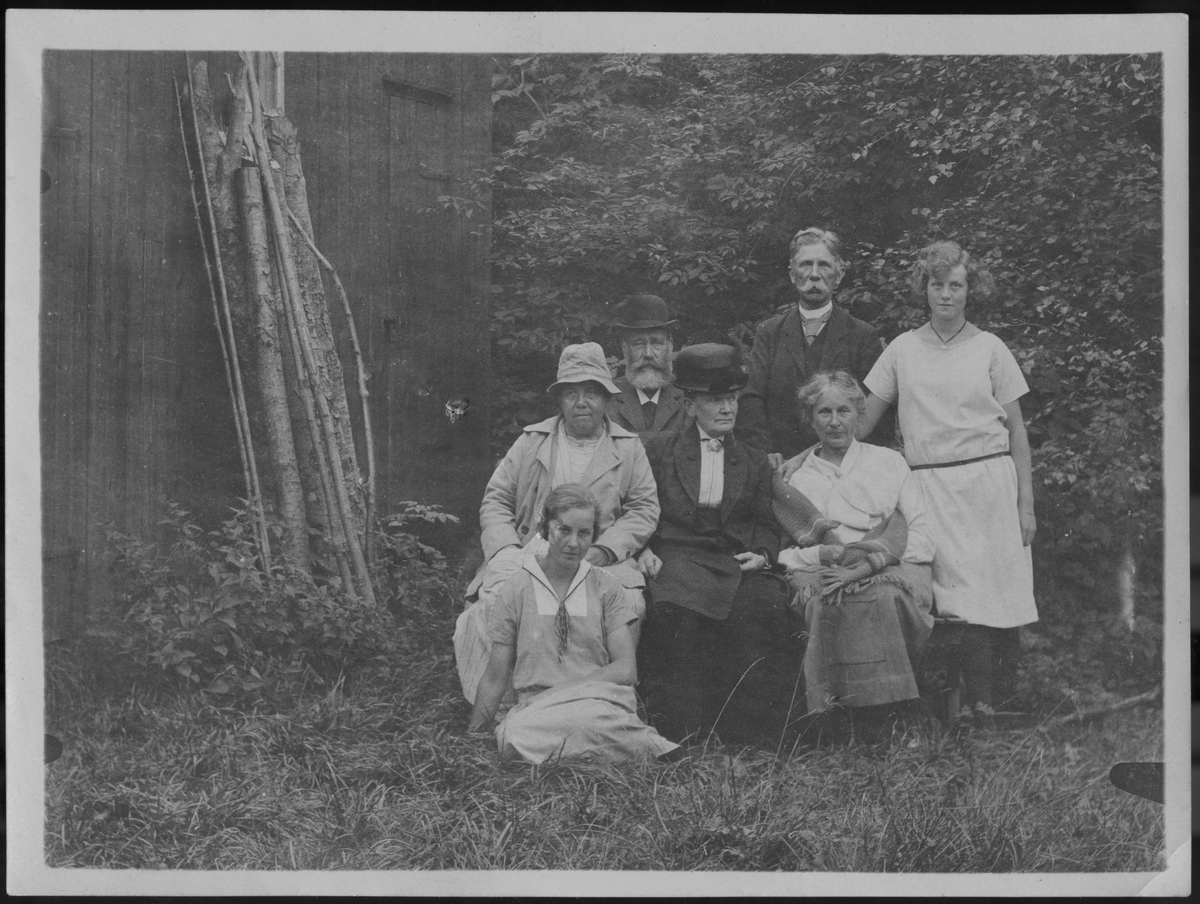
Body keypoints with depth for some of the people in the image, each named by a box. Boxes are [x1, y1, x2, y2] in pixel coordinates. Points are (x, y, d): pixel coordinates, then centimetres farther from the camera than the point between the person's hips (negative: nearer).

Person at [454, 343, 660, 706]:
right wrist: (507, 551, -5)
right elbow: (495, 501, 13)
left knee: (628, 603, -32)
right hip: (528, 551, 1)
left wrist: (603, 551, -10)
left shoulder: (628, 448, 13)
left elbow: (644, 508, 6)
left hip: (601, 559, 0)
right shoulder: (531, 441, 15)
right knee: (494, 599, -30)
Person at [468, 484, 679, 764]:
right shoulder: (516, 590, 8)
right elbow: (494, 680, 11)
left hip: (601, 703, -1)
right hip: (535, 708, 1)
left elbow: (625, 669, 0)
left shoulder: (606, 588, 9)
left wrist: (562, 689, -11)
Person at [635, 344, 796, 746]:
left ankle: (748, 733, -20)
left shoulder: (755, 463, 23)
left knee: (767, 610, -29)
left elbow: (767, 527, 20)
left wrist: (762, 555, -2)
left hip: (738, 564, 2)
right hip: (677, 558, -2)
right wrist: (642, 549, -6)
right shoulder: (660, 450, 16)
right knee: (679, 616, -34)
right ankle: (680, 730, -22)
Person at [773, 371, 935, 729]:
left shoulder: (889, 462, 20)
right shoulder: (797, 481, 20)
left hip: (897, 572, 0)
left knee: (885, 593, -36)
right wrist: (826, 554, -13)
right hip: (825, 577, 0)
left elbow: (923, 538, 7)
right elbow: (786, 557, 9)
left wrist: (867, 565, -10)